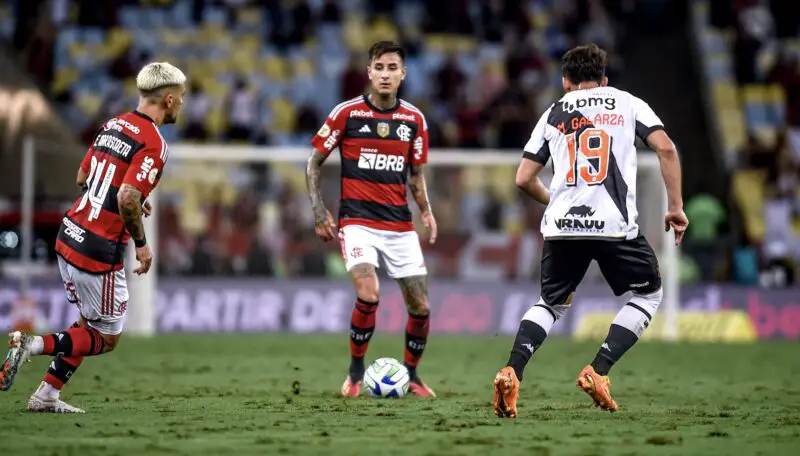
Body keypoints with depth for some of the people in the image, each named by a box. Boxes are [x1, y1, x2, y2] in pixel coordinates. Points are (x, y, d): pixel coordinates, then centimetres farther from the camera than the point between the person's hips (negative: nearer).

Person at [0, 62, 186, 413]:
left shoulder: (112, 125, 9)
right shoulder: (153, 144, -16)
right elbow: (127, 200, -26)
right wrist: (141, 244, -12)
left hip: (69, 237, 8)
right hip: (99, 252, -8)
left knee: (89, 323, 23)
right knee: (107, 339, 7)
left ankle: (46, 397, 20)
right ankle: (32, 345, -10)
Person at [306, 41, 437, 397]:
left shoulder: (414, 119, 6)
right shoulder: (347, 113, -4)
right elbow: (314, 162, 4)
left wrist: (426, 211, -1)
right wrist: (319, 211, -5)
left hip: (400, 225, 4)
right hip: (357, 220, -4)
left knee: (420, 307, 1)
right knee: (369, 294, -24)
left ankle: (411, 374, 25)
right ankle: (355, 371, -3)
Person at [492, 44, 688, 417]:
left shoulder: (553, 113, 17)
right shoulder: (627, 103, 13)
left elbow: (524, 179, 15)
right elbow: (666, 148, -2)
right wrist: (676, 207, 4)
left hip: (562, 227, 3)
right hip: (615, 225, -3)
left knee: (552, 303, 22)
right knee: (649, 293, 19)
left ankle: (511, 373, -3)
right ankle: (598, 372, 4)